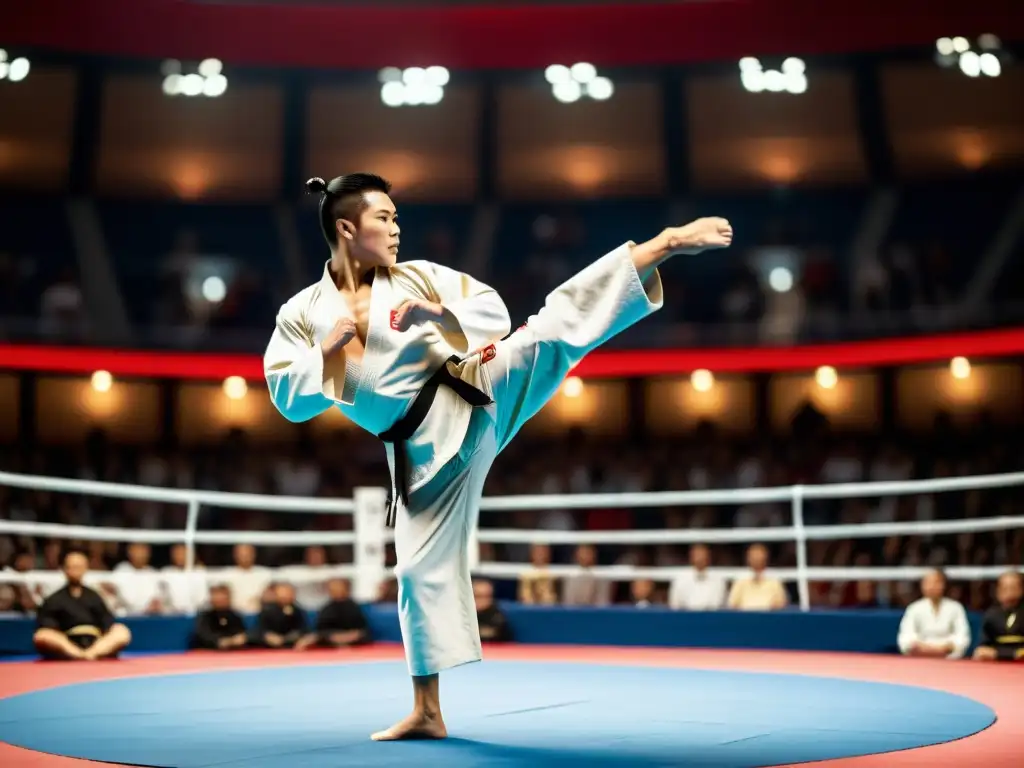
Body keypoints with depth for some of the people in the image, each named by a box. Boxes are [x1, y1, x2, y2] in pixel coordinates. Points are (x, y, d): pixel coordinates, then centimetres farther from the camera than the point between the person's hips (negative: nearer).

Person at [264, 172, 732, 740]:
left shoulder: (416, 277, 5)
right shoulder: (301, 314, 4)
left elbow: (495, 310, 5)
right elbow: (287, 398, -1)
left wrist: (438, 311, -12)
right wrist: (328, 349, -14)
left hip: (475, 397, 0)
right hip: (423, 447, 1)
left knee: (555, 326, -22)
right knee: (423, 567, 4)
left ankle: (668, 243, -28)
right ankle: (427, 712, 16)